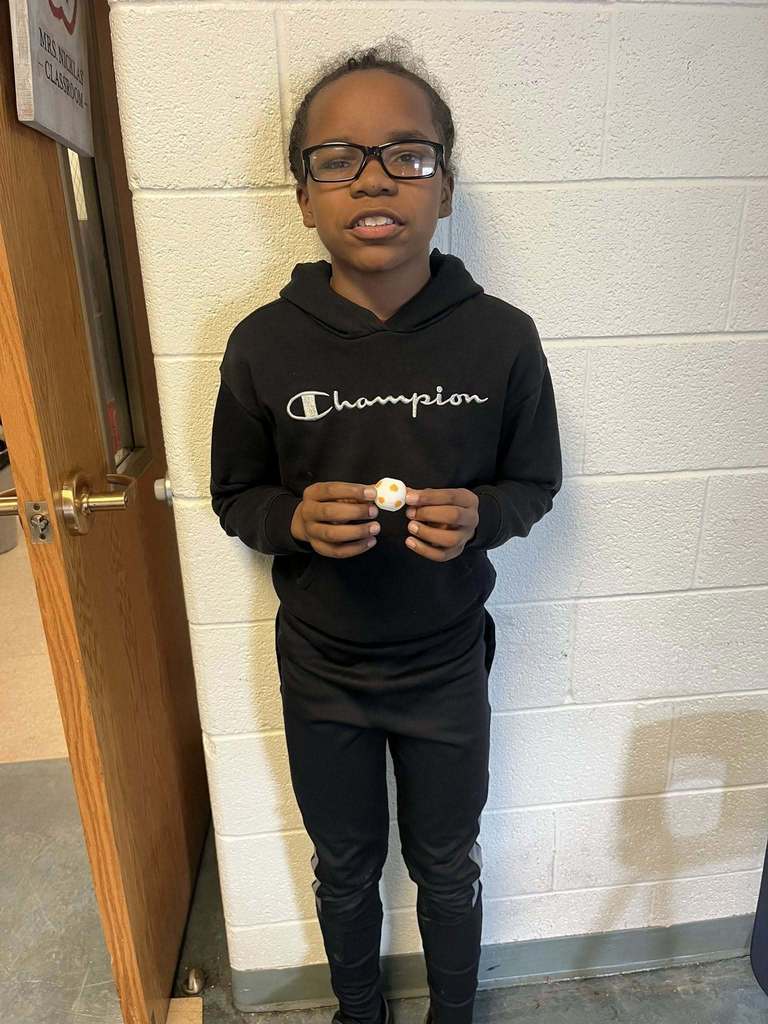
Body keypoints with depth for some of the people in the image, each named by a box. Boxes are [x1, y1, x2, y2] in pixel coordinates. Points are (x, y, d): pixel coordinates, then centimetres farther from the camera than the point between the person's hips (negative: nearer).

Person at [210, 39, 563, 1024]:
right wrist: (295, 518, -23)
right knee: (345, 869, 25)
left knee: (446, 868, 24)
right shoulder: (263, 344, -12)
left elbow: (536, 482, -1)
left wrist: (480, 514, -22)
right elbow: (234, 497, -2)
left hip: (447, 667, 0)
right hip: (319, 671, 1)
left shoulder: (502, 337, -13)